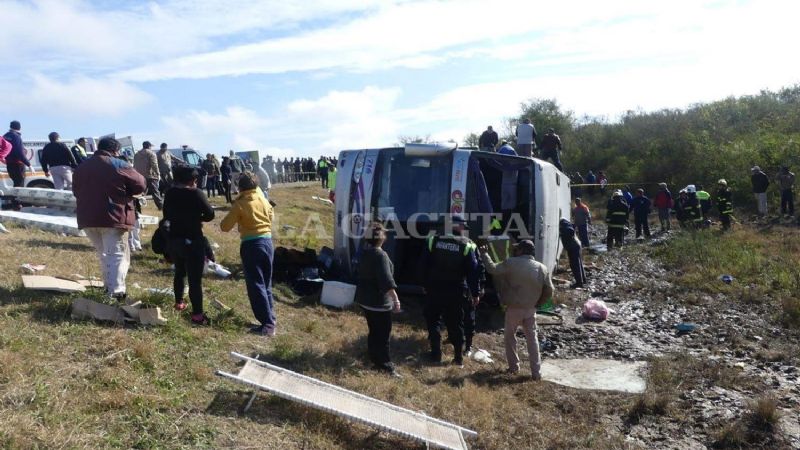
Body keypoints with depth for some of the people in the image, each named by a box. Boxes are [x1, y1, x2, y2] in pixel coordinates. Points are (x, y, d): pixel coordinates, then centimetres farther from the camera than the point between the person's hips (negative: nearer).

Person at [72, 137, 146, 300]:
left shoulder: (81, 167, 14)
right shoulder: (119, 165, -6)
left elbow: (76, 191, 23)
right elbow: (141, 185, -3)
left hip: (87, 218, 6)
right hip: (113, 218, -6)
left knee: (104, 254, 20)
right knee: (118, 255, -4)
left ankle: (109, 286, 23)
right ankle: (117, 291, -16)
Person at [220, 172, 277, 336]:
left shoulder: (240, 204, -8)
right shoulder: (264, 200, 8)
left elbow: (225, 226, -6)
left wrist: (236, 220, 12)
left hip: (251, 244, -6)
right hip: (267, 241, 6)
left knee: (256, 285, -2)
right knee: (266, 283, 18)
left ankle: (267, 324, -5)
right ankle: (271, 317, 25)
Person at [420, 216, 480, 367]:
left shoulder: (433, 241, -2)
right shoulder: (466, 246, -6)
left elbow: (423, 266, 0)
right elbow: (472, 272, -6)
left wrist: (426, 285, 9)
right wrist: (475, 294, 1)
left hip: (434, 289, 0)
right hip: (456, 292, 0)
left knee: (433, 321, 15)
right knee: (456, 324, 11)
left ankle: (436, 354, 14)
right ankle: (459, 357, 15)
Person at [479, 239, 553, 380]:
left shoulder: (511, 263, -12)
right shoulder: (542, 268, 0)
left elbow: (493, 270, -8)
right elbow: (549, 291, 2)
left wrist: (484, 254, 4)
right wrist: (537, 303, 14)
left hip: (514, 308, -3)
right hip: (530, 309, 3)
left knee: (510, 336, 16)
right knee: (532, 339, 12)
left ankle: (514, 367, 21)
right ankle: (536, 372, 12)